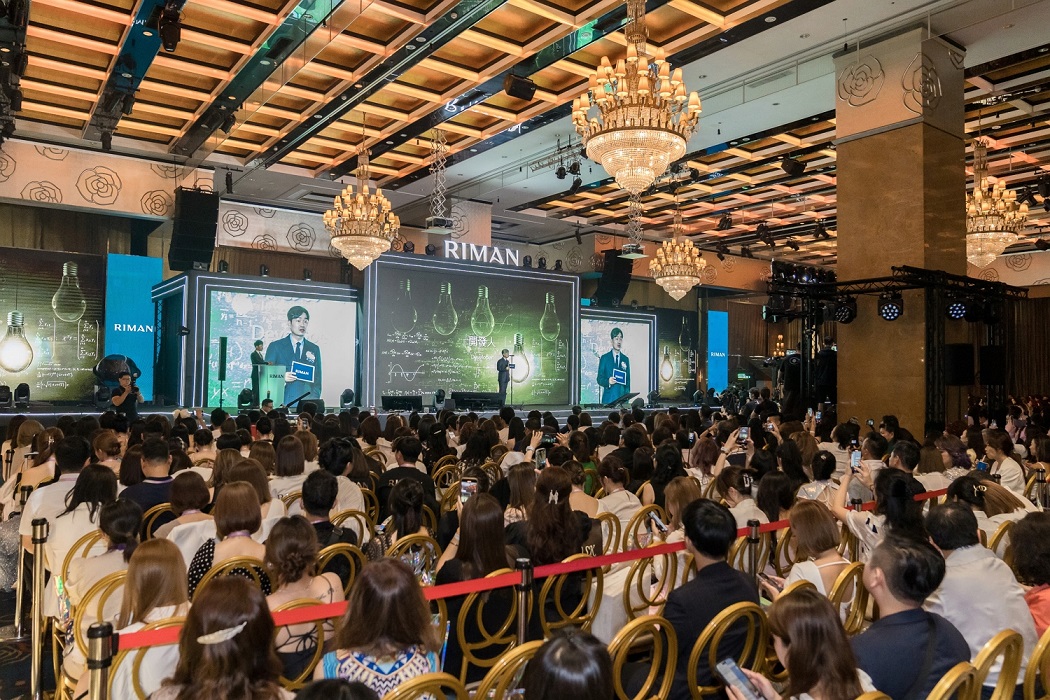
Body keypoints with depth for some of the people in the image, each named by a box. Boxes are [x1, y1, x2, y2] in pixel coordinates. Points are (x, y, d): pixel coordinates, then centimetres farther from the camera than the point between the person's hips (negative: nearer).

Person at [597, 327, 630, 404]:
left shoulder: (625, 359, 13)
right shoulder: (604, 358, 5)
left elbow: (628, 381, 12)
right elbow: (599, 379, 2)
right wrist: (608, 382, -19)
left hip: (622, 398, 2)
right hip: (608, 399, -2)